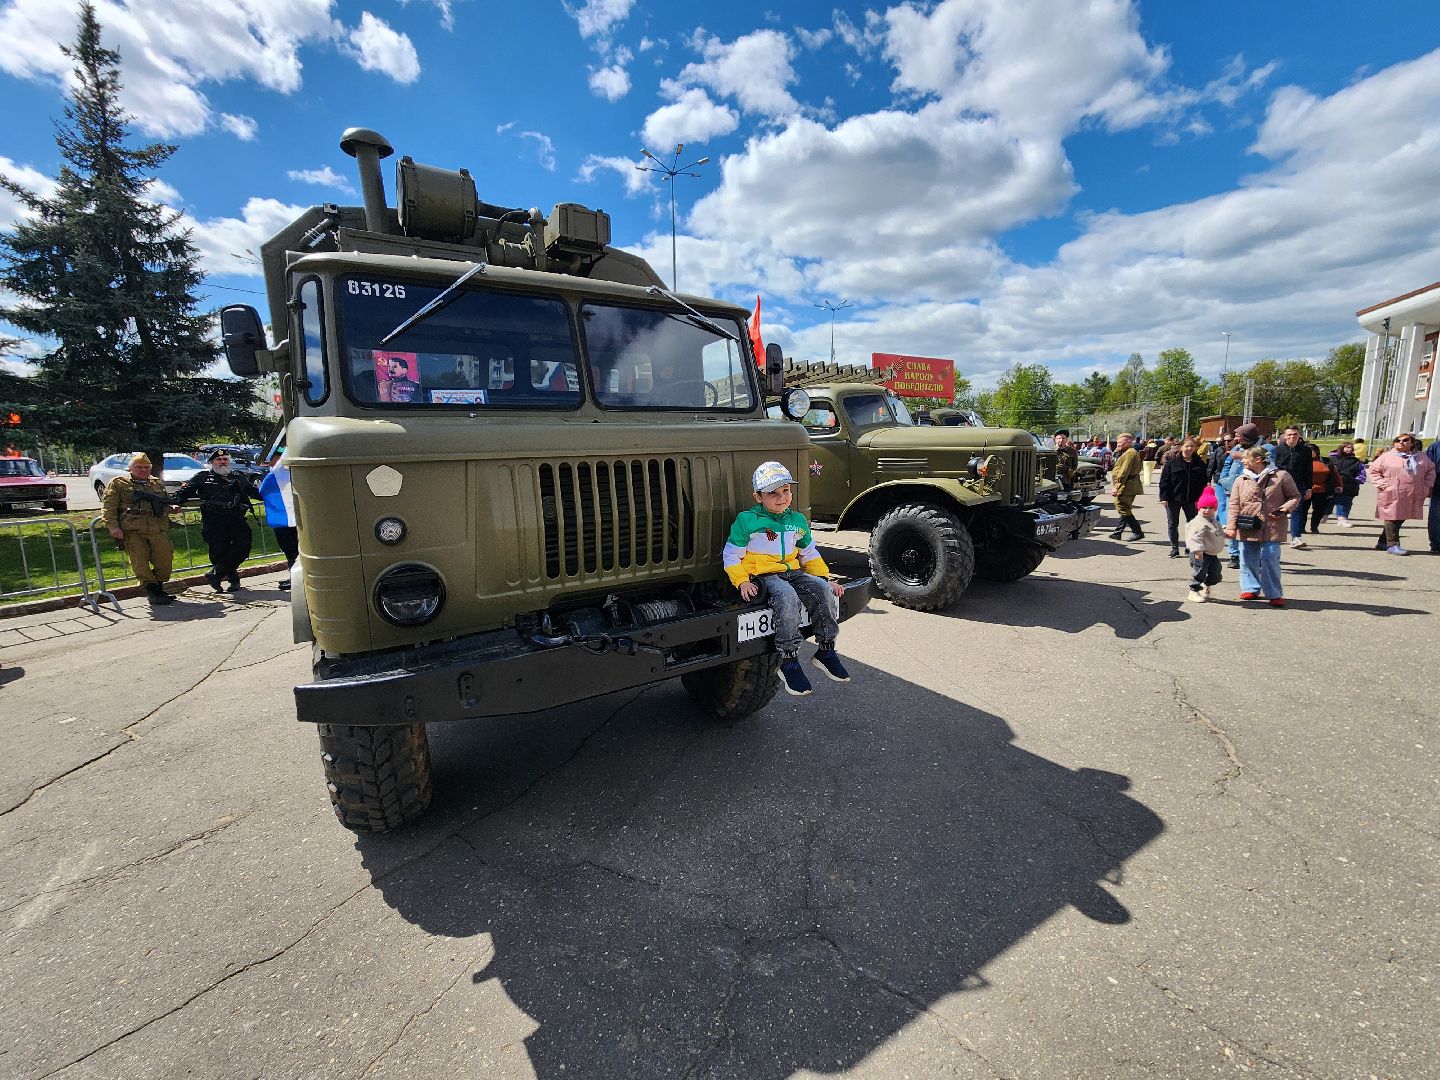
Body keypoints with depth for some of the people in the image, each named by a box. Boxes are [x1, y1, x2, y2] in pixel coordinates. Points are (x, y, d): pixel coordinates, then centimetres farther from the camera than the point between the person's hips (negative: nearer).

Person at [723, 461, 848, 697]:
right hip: (762, 576, -5)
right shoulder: (747, 520, -2)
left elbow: (809, 554, 23)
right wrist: (742, 582, -14)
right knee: (787, 597, -35)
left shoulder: (798, 520, 14)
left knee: (821, 588, -24)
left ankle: (826, 650, -9)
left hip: (792, 572, 5)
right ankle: (789, 661, -24)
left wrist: (826, 578, 12)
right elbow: (731, 555, 0)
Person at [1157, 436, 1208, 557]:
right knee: (1173, 524, 6)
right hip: (1173, 499, -1)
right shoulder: (1172, 463, -3)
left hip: (1191, 500, 2)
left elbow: (1203, 483, 5)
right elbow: (1164, 481, -4)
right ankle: (1174, 549, 17)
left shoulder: (1199, 464, 4)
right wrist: (1164, 497, -11)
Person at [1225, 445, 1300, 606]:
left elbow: (1295, 496, 7)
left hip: (1271, 528, -3)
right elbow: (1234, 505, 3)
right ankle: (1251, 588, 22)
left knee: (1270, 560, -3)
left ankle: (1274, 594, 8)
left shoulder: (1281, 476, 0)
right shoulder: (1241, 480, 6)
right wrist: (1231, 526, -5)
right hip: (1247, 528, 3)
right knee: (1248, 560, 8)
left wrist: (1284, 509, -12)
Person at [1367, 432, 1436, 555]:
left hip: (1413, 497, 5)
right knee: (1392, 519, -6)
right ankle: (1393, 545, -4)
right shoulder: (1386, 457, 1)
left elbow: (1431, 470, 24)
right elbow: (1374, 470, 3)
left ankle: (1382, 543, 15)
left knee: (1400, 519, 7)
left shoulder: (1422, 458, 14)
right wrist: (1382, 484, -7)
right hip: (1391, 496, -4)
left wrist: (1427, 485, 11)